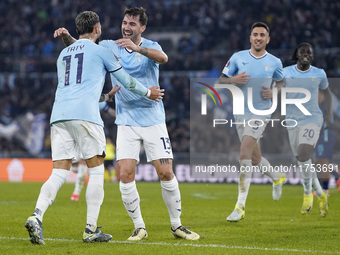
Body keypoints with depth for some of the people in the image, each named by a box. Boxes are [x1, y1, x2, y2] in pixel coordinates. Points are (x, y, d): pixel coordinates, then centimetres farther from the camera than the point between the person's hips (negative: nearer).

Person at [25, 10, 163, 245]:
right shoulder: (99, 50, 8)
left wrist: (107, 96, 47)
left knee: (59, 173, 1)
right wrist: (148, 93, 33)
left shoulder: (63, 54, 26)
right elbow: (126, 80, 16)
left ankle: (37, 216, -22)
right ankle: (91, 229, 2)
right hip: (84, 115, -5)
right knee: (97, 171, 5)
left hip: (59, 115, 5)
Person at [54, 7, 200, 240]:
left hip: (153, 120, -1)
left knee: (166, 173, -5)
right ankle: (139, 227, 4)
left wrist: (138, 48, -42)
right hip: (126, 122, 2)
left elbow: (163, 58, -25)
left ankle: (177, 225, 11)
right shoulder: (110, 47, 4)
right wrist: (67, 36, -20)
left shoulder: (150, 46, -3)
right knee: (126, 174, -10)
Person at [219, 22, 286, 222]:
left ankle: (240, 205, -19)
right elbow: (221, 81, 6)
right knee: (255, 159, 12)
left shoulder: (274, 62, 1)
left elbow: (282, 83, 18)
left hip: (260, 113, -3)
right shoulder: (238, 57, 3)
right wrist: (233, 80, -16)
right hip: (241, 114, 3)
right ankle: (277, 178, 46)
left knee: (245, 155, -20)